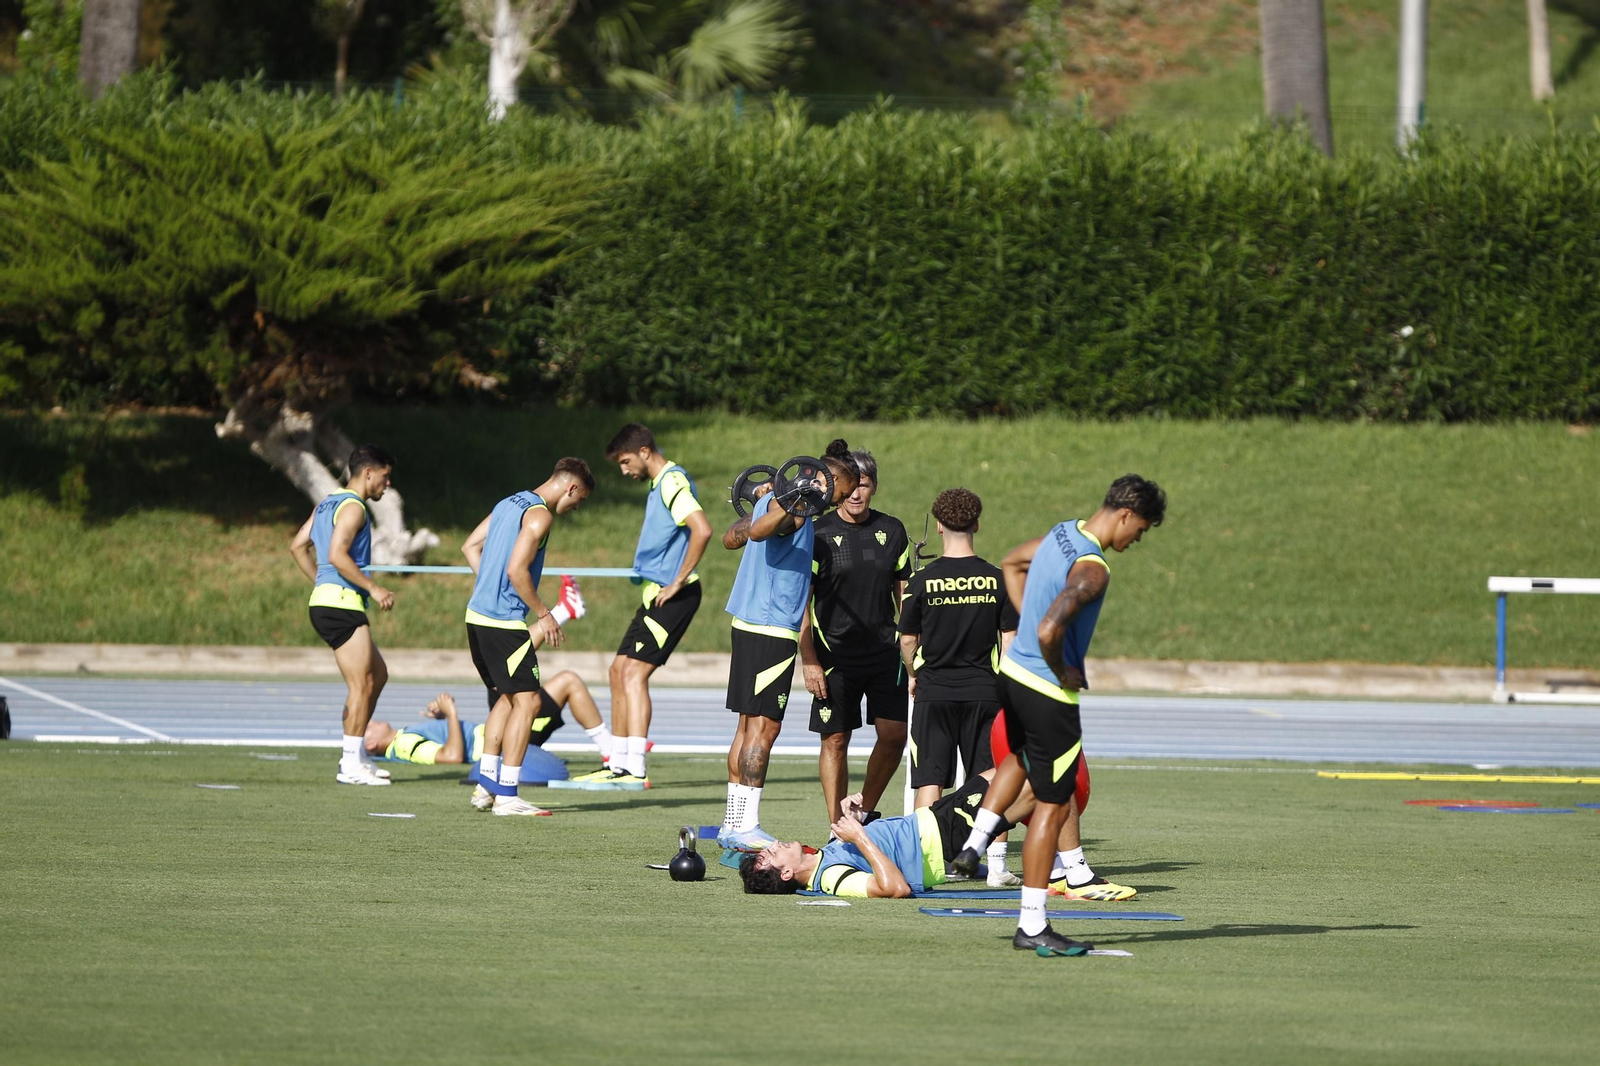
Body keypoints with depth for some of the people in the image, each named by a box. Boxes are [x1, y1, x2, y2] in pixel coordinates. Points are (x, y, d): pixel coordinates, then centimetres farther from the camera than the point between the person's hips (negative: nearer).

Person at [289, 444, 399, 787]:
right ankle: (351, 765, -8)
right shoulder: (352, 507, -12)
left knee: (377, 675, 16)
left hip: (324, 600, 10)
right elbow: (337, 555, -23)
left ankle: (355, 755, 16)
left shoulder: (327, 503, 18)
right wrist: (373, 588, -18)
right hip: (342, 602, -10)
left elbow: (298, 546, 21)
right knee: (361, 684, -8)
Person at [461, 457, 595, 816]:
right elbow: (517, 569, -21)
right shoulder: (539, 514, -12)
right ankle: (506, 795, -9)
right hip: (505, 622, -10)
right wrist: (543, 614, -12)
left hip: (478, 615, 10)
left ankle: (486, 784, 17)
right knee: (527, 701, -6)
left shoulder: (510, 503, 16)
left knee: (508, 698, 19)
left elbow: (470, 547, 21)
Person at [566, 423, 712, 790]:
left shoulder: (672, 482, -14)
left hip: (673, 596, -11)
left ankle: (635, 770, -20)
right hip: (656, 594, 11)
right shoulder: (659, 485, 18)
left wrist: (678, 582, -22)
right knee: (620, 671, 12)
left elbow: (702, 530, -28)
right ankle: (618, 764, 18)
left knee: (634, 671, -16)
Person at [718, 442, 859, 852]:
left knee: (750, 725, 12)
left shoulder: (776, 499, 15)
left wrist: (758, 505, 41)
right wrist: (790, 507, -47)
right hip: (771, 629, -10)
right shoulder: (793, 508, -13)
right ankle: (745, 826, -13)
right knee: (763, 726, -11)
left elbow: (731, 538, 26)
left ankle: (733, 824, 14)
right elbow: (757, 530, -32)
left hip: (750, 624, 10)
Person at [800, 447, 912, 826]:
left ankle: (866, 813, 17)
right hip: (834, 656, -3)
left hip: (885, 652, 3)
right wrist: (808, 660, -11)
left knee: (894, 735, -2)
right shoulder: (819, 534, -4)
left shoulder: (892, 531, 7)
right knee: (835, 740, -1)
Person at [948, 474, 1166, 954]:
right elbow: (1049, 631, -36)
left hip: (1012, 672, 9)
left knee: (1021, 758, 38)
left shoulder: (1063, 533, 4)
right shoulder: (1093, 568, -24)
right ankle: (1032, 924, 2)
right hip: (1047, 693, -9)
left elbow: (1011, 563, 25)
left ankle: (974, 843, 34)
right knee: (1054, 806, -1)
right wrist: (1063, 673, -17)